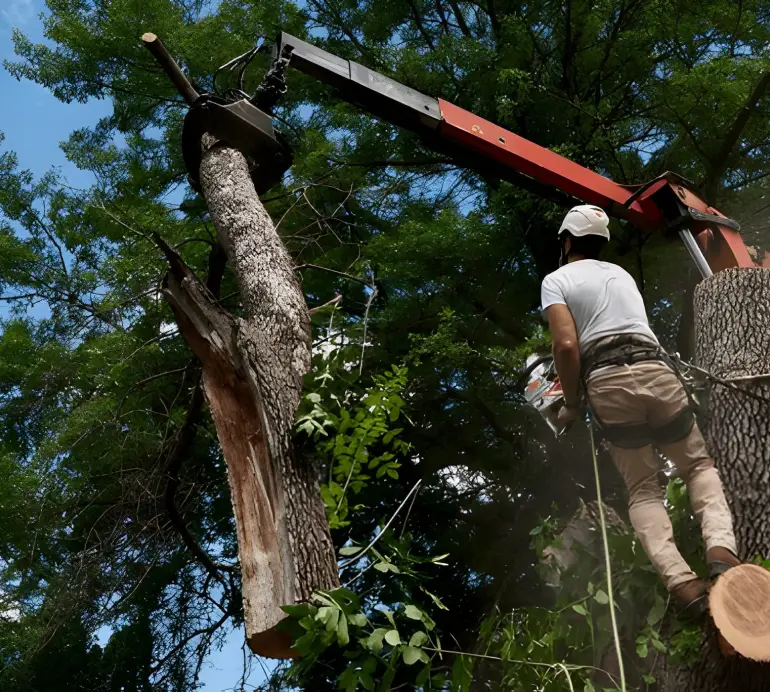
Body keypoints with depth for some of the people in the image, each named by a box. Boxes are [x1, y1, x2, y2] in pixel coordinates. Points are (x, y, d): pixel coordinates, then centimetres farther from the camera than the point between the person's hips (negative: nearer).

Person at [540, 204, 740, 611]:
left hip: (608, 383, -3)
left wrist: (572, 404, 6)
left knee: (642, 489, 9)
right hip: (656, 371, 3)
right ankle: (721, 549, -10)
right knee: (699, 465, 17)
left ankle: (681, 581, -12)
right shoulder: (620, 273, 27)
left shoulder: (556, 280, 8)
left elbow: (567, 345, -6)